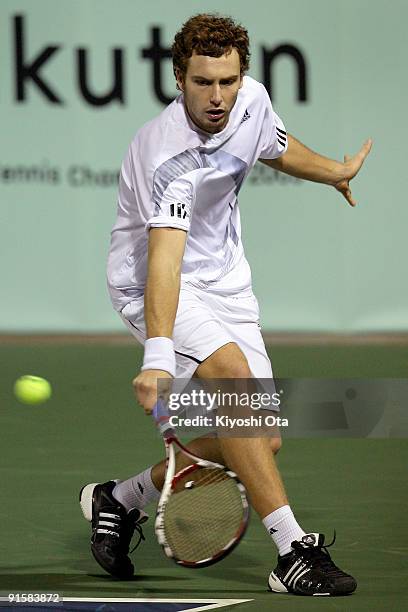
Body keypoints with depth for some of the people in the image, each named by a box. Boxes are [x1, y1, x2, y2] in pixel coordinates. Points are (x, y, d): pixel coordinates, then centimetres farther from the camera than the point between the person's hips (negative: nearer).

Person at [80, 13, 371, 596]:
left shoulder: (251, 99, -9)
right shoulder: (170, 158, -32)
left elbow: (276, 148, 17)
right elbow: (164, 261, -43)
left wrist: (336, 172, 33)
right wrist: (158, 354, -55)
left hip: (225, 281, 8)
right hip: (151, 283, -8)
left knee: (260, 440, 1)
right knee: (233, 373, -32)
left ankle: (121, 499, 21)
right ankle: (291, 551, -32)